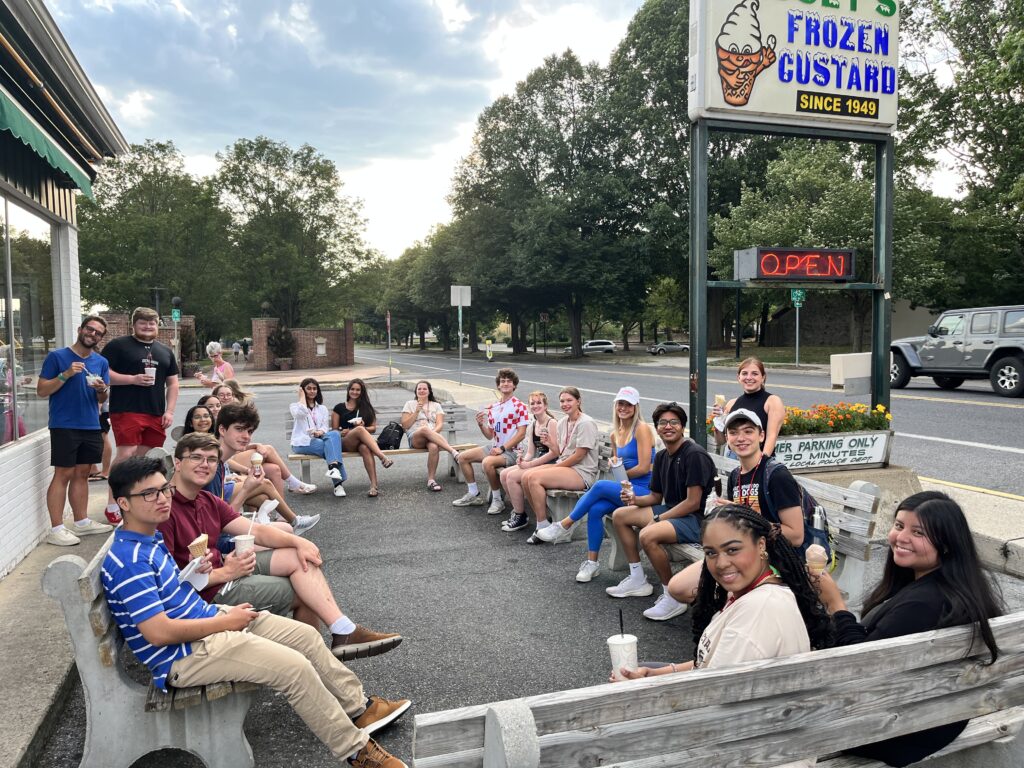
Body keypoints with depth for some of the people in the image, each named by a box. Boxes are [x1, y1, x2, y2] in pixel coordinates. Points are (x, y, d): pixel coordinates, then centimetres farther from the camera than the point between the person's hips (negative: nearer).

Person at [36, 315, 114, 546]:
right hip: (64, 426, -5)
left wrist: (102, 389, -10)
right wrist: (65, 375, -17)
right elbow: (41, 390, -5)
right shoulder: (57, 357, -3)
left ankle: (82, 522, 20)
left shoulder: (101, 362, 11)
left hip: (91, 427, 5)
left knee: (82, 474, 12)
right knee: (63, 475, -5)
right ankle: (56, 529, -2)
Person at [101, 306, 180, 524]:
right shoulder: (119, 345, 3)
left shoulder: (165, 351, 19)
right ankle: (112, 505, -3)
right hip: (126, 411, -5)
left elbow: (172, 383, 19)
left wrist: (169, 411, 8)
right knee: (126, 454, -12)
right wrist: (133, 379, -14)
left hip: (156, 414, 5)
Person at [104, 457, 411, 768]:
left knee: (307, 636, 8)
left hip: (207, 619, 10)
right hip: (183, 655, -10)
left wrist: (223, 613, 7)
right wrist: (225, 621, -16)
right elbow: (159, 632, -27)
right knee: (296, 667, -19)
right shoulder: (130, 561, -23)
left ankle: (359, 707, 22)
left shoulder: (150, 537, 7)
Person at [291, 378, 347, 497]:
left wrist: (320, 432, -15)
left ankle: (333, 468, -47)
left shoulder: (322, 408, 23)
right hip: (302, 443, -3)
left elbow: (325, 427, 9)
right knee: (331, 447, -32)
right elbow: (301, 412, -16)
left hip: (319, 439, 4)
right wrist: (302, 396, -2)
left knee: (334, 434, -33)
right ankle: (339, 481, -39)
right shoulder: (295, 406, 11)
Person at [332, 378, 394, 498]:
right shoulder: (339, 408, 15)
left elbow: (373, 428, 14)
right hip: (344, 443, -1)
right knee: (360, 429, -36)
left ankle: (374, 485, -52)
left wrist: (364, 427, -9)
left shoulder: (367, 408, 20)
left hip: (362, 442, 2)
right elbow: (334, 430, 10)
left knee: (365, 448, -39)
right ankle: (383, 457, -49)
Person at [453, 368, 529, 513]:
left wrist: (502, 448, -18)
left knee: (487, 462, -33)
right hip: (493, 447, 8)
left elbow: (521, 433, -14)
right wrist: (481, 425, -5)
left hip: (510, 451, -8)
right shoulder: (492, 408, 11)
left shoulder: (520, 406, -9)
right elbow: (490, 435, 15)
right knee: (462, 456, 5)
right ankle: (474, 495, 14)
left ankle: (497, 500, -13)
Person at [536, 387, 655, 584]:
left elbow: (643, 468, -14)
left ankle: (565, 526, -14)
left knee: (600, 485, -28)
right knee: (595, 509, -21)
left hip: (644, 490, -6)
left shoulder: (642, 429, -9)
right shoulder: (615, 434, 14)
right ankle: (591, 562, -10)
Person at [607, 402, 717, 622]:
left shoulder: (694, 455, -17)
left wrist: (658, 520, -16)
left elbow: (693, 503, -21)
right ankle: (638, 580, 17)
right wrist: (636, 499, -5)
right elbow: (656, 497, 17)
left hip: (696, 519, -10)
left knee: (648, 535, -33)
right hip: (671, 511, 10)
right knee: (620, 515, 10)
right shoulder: (661, 457, 10)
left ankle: (673, 597, -14)